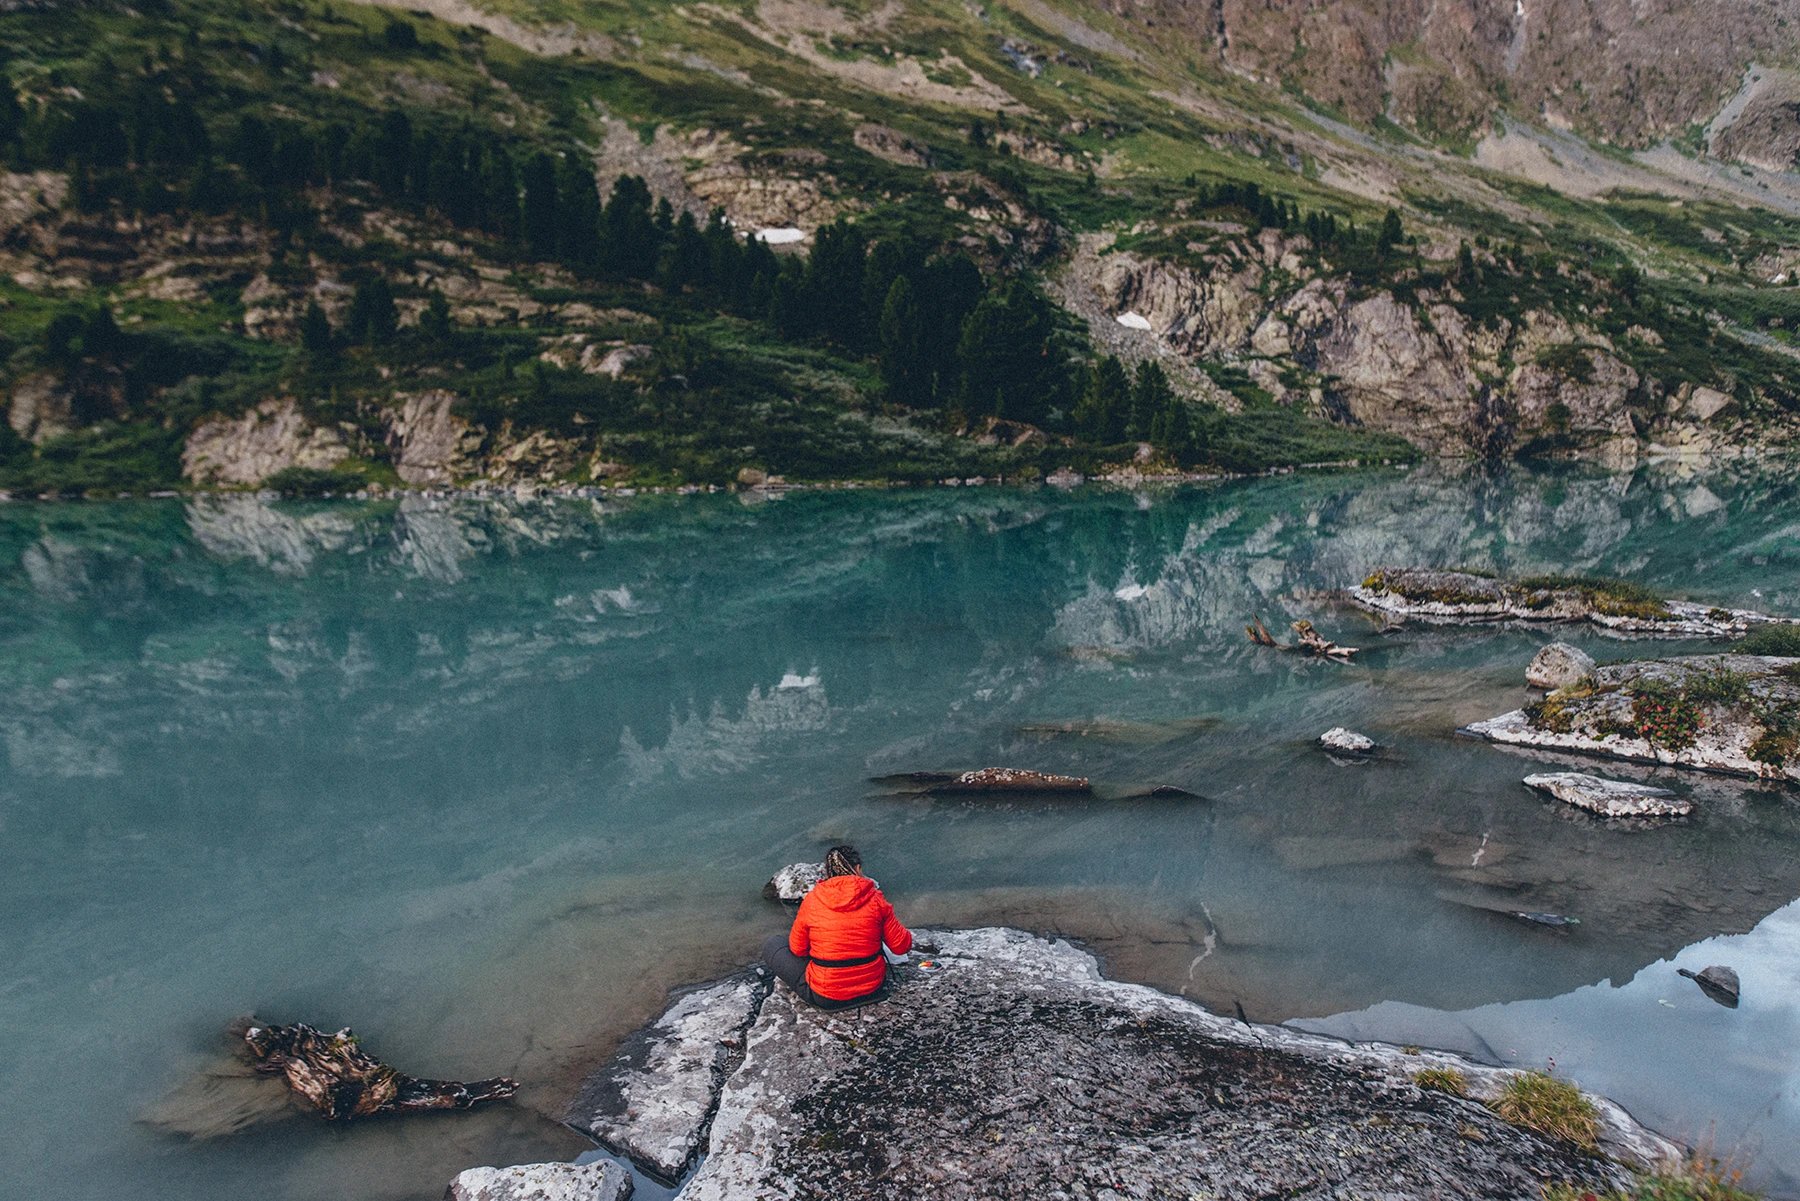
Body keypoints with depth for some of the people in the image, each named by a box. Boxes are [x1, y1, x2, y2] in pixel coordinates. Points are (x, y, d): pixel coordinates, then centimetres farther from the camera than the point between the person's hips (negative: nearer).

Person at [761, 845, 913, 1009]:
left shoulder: (812, 900, -12)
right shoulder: (875, 898, -11)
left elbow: (798, 949, 0)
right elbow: (901, 946, -5)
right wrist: (908, 935, 16)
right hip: (872, 988, 3)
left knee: (772, 944, 13)